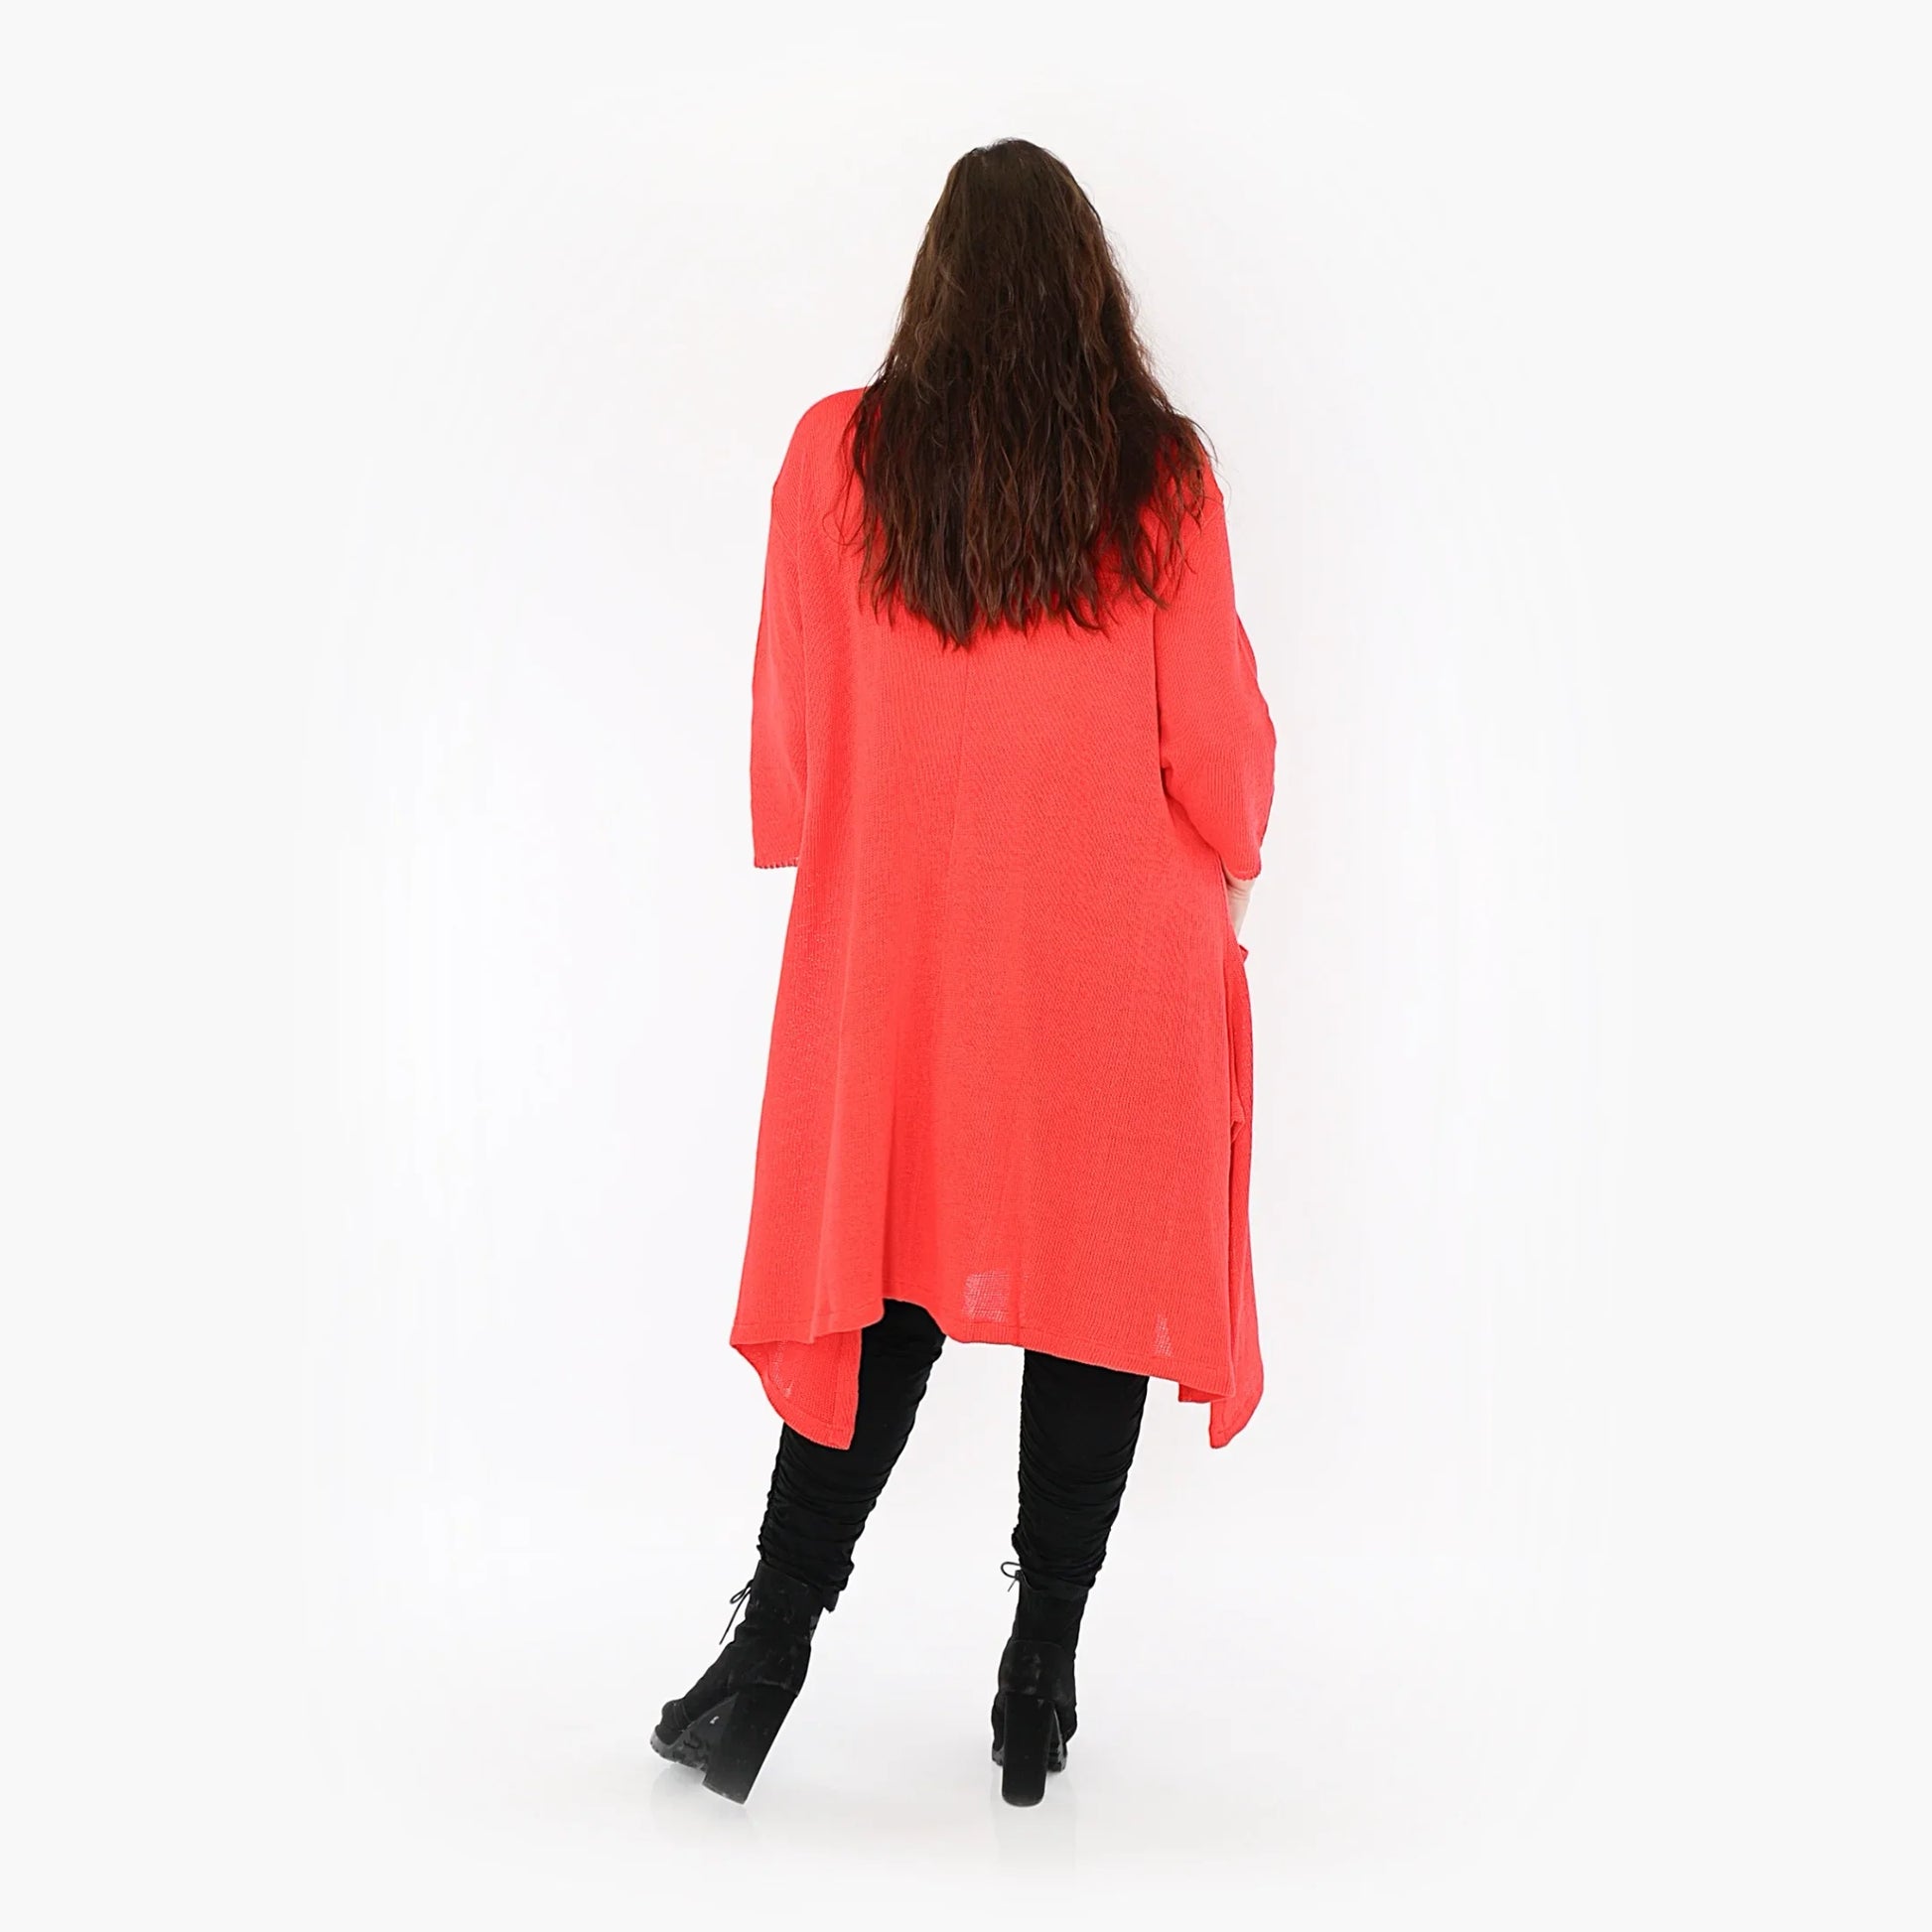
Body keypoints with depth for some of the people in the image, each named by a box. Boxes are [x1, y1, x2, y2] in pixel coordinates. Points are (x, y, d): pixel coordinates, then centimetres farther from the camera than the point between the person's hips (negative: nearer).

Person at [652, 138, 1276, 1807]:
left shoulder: (838, 453, -2)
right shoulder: (1162, 473, -4)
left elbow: (796, 729, 2)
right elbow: (1217, 734, -2)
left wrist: (829, 867, 17)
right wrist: (1231, 863, 15)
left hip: (899, 946, 1)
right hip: (1122, 963, -1)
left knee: (889, 1282, 12)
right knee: (1101, 1283, 9)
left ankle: (771, 1652, 11)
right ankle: (1042, 1683, 18)